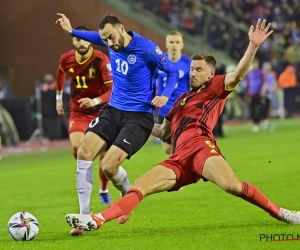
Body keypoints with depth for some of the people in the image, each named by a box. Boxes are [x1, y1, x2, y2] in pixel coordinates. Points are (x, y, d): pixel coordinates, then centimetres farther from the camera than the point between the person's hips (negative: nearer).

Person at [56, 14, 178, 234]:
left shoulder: (146, 48, -17)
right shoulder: (112, 43, 2)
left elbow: (172, 71, -6)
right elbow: (96, 37, 28)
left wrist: (165, 96, -22)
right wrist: (71, 31, 23)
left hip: (139, 116, -7)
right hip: (113, 110, 7)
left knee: (108, 166, -19)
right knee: (84, 152, -12)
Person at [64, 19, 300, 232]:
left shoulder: (216, 87, 14)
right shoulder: (183, 99, 33)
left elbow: (238, 73, -6)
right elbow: (163, 132, 40)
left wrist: (253, 46, -18)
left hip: (200, 145, -7)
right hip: (179, 158, 7)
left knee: (232, 185, -32)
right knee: (138, 187, -7)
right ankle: (95, 221, -17)